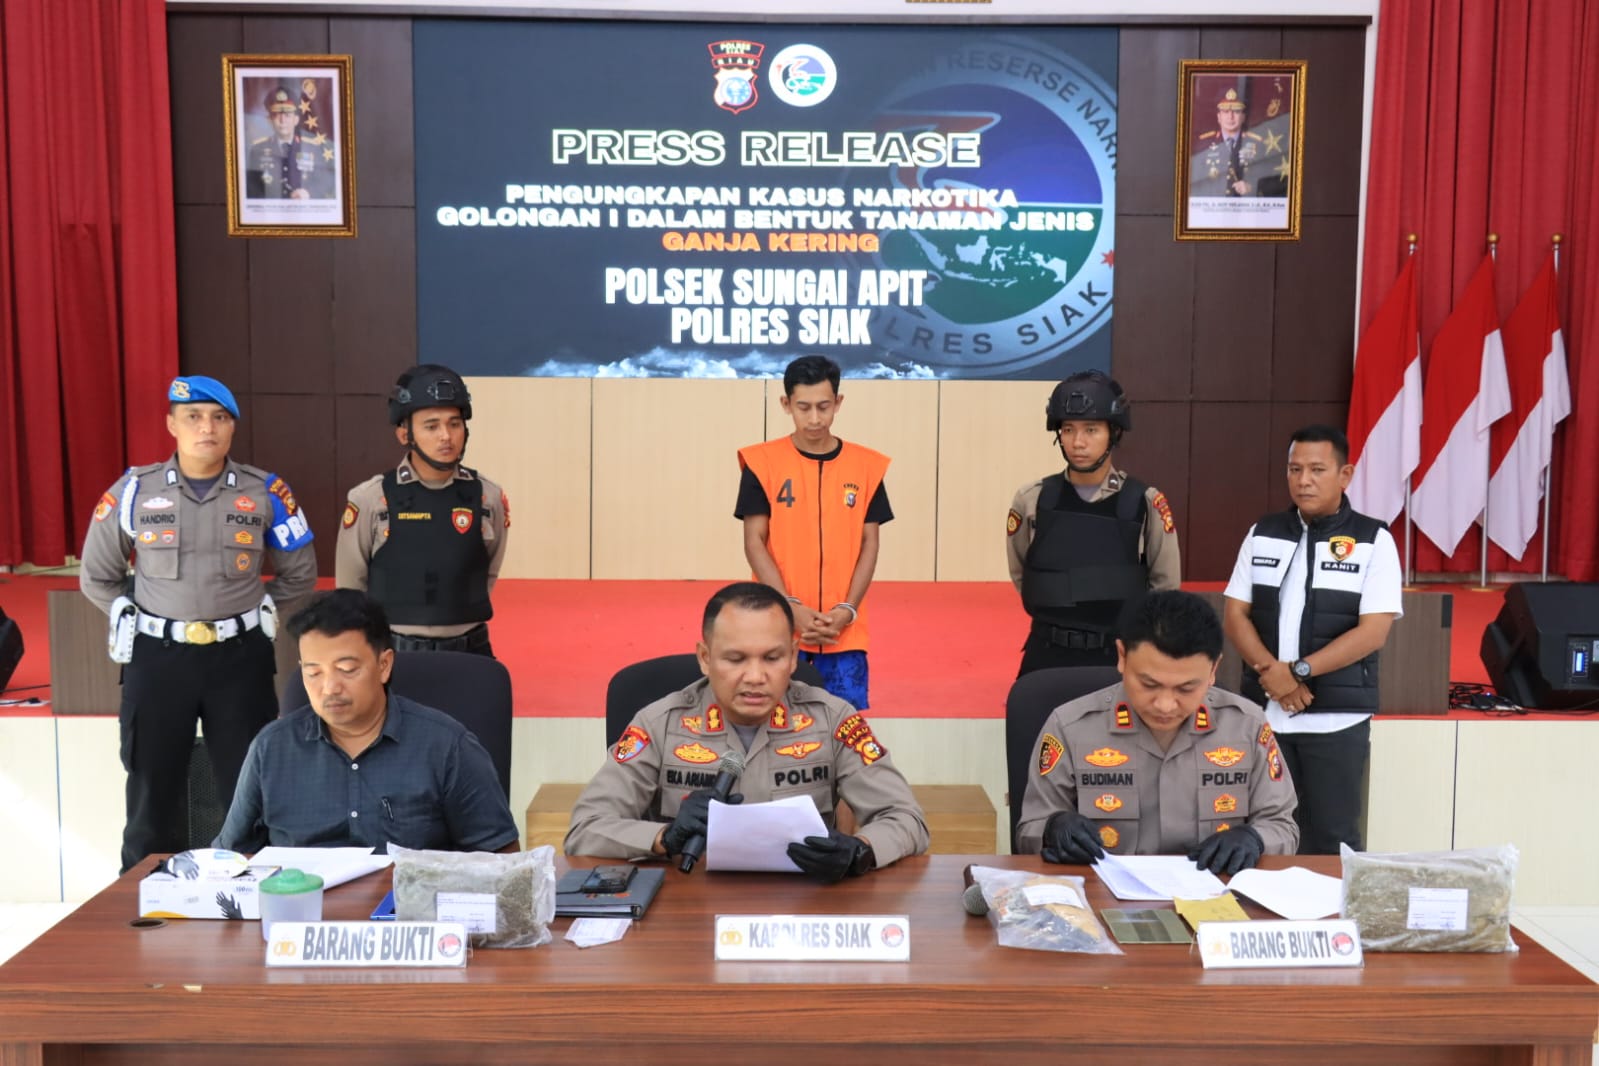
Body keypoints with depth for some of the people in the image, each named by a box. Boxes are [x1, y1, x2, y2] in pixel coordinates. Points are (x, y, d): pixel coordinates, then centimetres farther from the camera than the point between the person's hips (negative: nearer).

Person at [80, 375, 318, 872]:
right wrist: (140, 620, 5)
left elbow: (299, 574, 11)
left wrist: (250, 613, 6)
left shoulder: (265, 492, 0)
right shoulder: (134, 491, 0)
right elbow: (97, 577, 12)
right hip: (157, 658, 0)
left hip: (240, 657, 0)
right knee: (154, 790, 10)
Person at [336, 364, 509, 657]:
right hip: (393, 654, -2)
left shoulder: (488, 498, -2)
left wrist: (450, 613, 12)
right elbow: (350, 587, 3)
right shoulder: (370, 499, -9)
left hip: (469, 654, 2)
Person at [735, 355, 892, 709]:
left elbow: (869, 544, 5)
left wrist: (847, 610, -8)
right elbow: (754, 543, -3)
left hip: (845, 628, 2)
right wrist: (791, 607, -13)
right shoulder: (763, 463, -1)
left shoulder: (866, 466, 4)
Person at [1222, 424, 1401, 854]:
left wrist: (1298, 670, -16)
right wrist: (1270, 670, -12)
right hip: (1264, 713, 3)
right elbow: (1235, 614, 5)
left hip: (1336, 717, -3)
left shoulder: (1374, 541, -3)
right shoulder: (1262, 535, 8)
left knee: (1330, 840, 4)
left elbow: (1373, 631, -10)